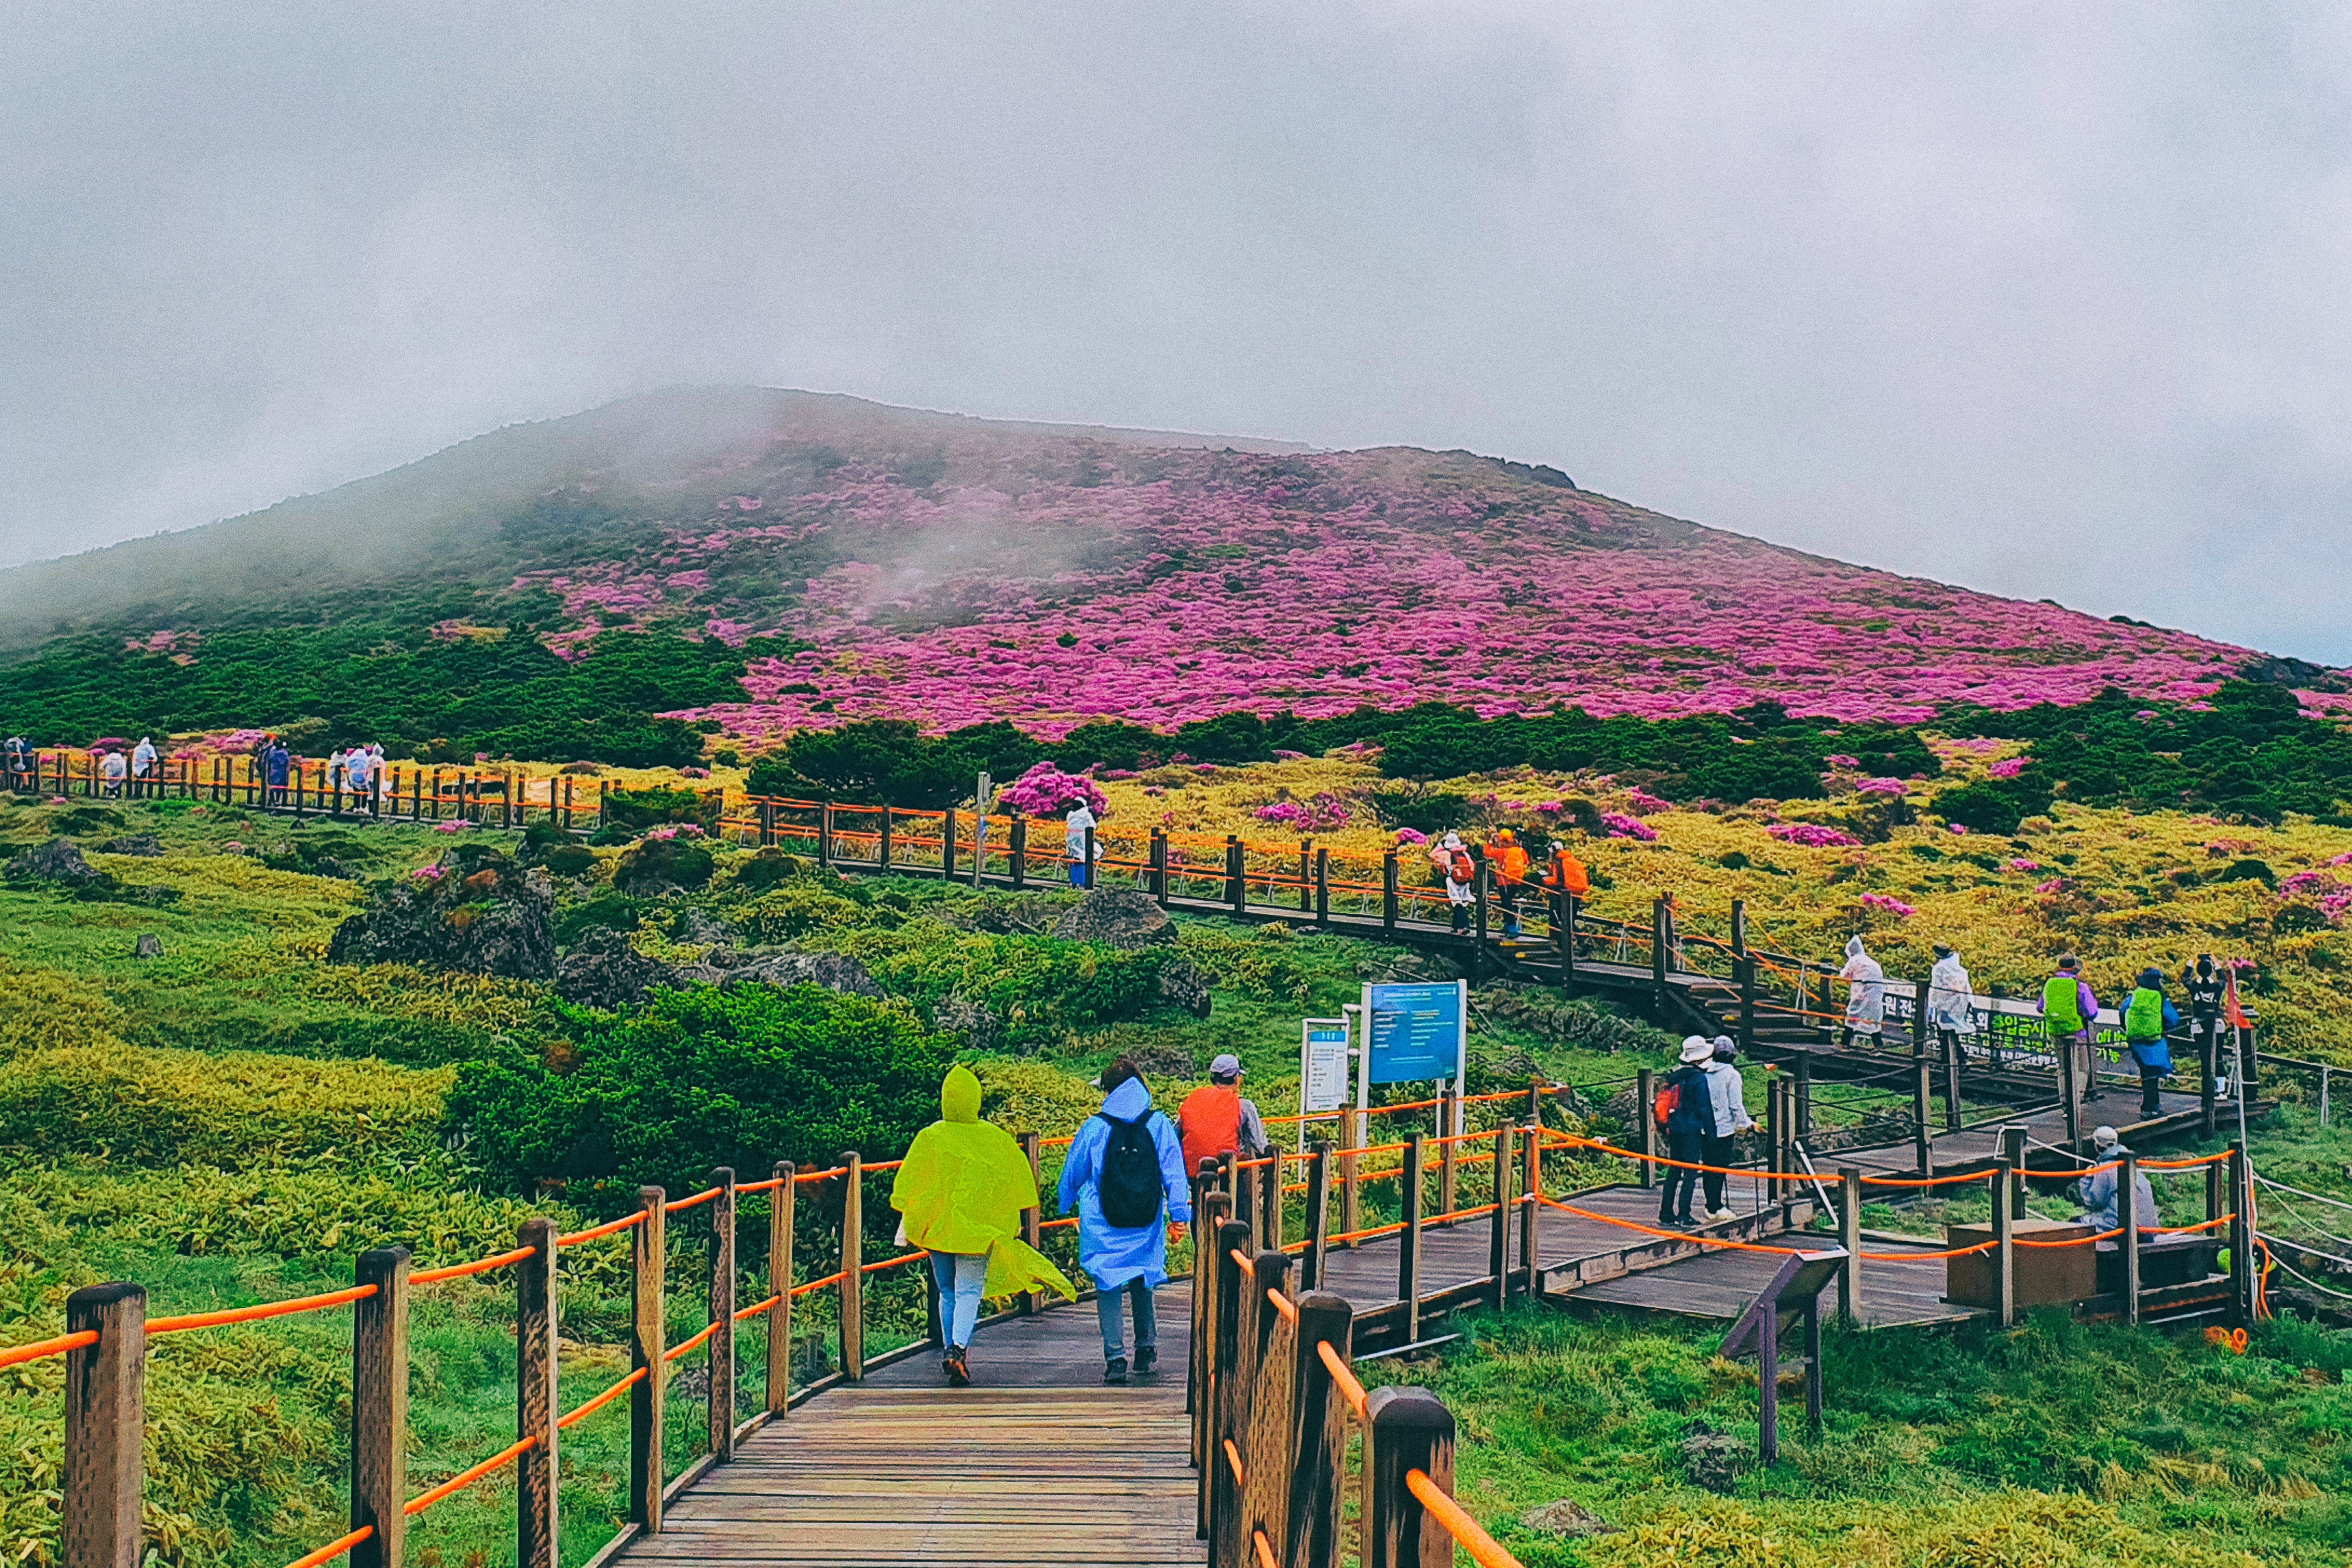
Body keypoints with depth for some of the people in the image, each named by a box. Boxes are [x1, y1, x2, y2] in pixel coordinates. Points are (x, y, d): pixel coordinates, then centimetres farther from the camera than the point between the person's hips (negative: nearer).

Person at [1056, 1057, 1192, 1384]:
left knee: (1108, 1286, 4)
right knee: (1142, 1283, 19)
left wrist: (1065, 1205, 22)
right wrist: (1179, 1213, 0)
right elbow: (1174, 1174, -4)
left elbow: (1072, 1174, 6)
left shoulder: (1095, 1127, -5)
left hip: (1103, 1225, -2)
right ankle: (1146, 1351, 26)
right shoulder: (1159, 1125, -2)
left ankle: (1115, 1358, -3)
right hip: (1146, 1224, 2)